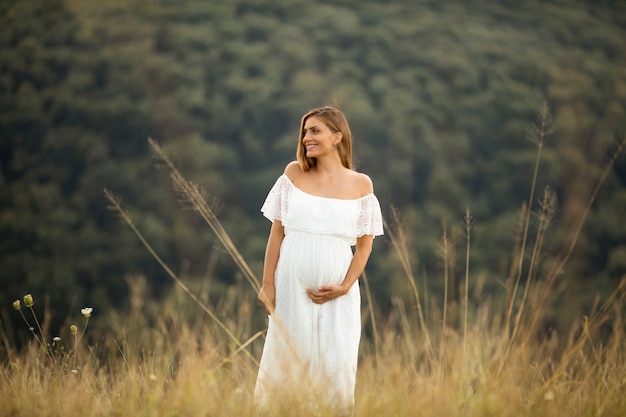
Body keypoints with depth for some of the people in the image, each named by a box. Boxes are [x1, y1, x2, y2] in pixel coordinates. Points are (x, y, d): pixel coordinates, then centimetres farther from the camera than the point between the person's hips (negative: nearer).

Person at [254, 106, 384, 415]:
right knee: (288, 359, 5)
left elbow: (364, 244, 4)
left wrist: (345, 286, -8)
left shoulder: (360, 184, 2)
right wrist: (267, 284, -1)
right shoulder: (294, 174, 3)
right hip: (292, 285, 1)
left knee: (335, 366, -2)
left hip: (337, 292, -1)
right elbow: (276, 232, 4)